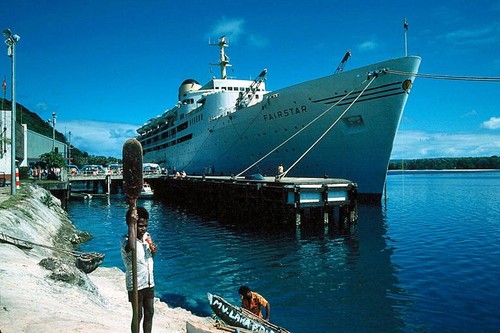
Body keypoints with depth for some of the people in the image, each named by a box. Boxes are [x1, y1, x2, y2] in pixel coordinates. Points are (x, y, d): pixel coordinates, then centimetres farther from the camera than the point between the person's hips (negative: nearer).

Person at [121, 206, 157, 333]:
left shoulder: (147, 236, 1)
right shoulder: (126, 239, -19)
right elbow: (130, 247, -46)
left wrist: (153, 250, -7)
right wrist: (132, 223, -39)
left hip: (149, 283, 6)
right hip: (136, 285, -6)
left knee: (149, 313, 16)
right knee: (138, 316, 7)